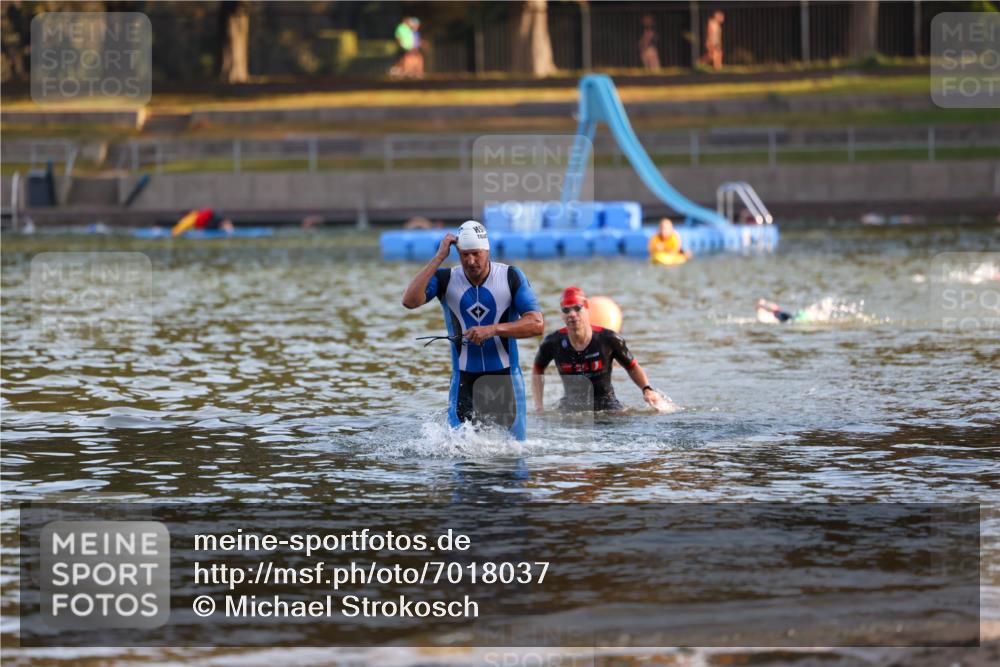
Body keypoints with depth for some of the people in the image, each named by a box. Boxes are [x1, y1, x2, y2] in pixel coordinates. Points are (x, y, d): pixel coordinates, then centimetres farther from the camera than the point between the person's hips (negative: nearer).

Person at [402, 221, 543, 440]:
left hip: (505, 378, 0)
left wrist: (493, 329, -24)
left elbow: (537, 324, -11)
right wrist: (439, 258, -19)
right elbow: (410, 301, -21)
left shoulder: (511, 277, -5)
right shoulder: (445, 279, -4)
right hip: (464, 380, 0)